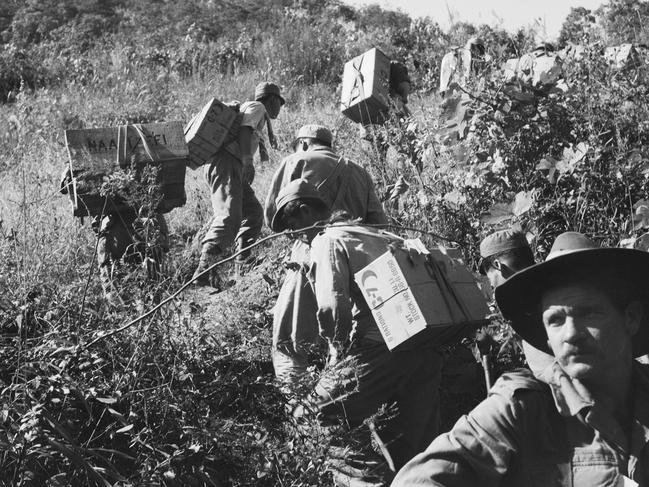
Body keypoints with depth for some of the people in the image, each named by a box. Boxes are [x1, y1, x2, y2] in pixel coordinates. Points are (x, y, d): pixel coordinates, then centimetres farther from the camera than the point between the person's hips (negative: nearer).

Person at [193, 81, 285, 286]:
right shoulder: (257, 107, 4)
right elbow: (245, 130, -13)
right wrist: (247, 160, -21)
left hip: (234, 168, 11)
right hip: (226, 162, -11)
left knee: (254, 213, 12)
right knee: (229, 215, -23)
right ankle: (204, 270, -35)